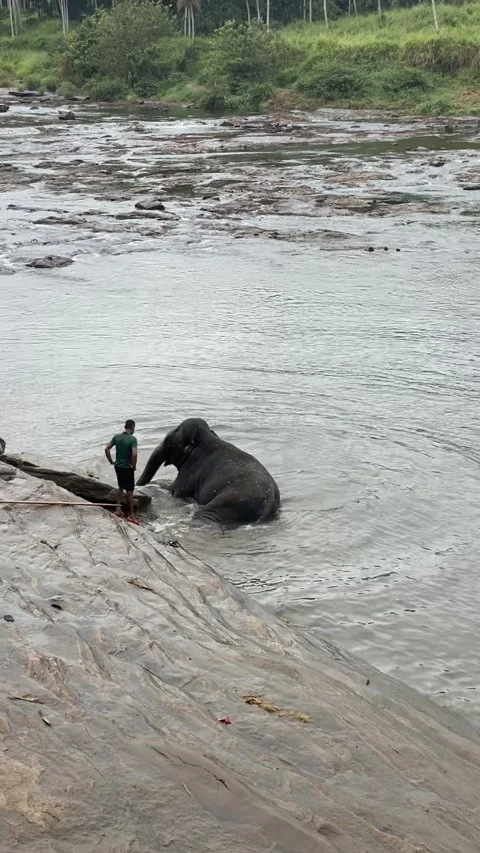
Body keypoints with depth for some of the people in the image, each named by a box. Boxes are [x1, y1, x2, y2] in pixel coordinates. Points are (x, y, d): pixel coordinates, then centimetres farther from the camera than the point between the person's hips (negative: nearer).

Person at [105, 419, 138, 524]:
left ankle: (118, 509, 26)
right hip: (127, 468, -5)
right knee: (129, 491, 3)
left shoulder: (117, 437, 1)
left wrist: (111, 461, 9)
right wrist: (134, 466, -13)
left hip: (118, 466, 6)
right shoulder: (132, 439, -16)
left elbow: (107, 449, 0)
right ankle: (131, 515, 8)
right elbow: (134, 454, -28)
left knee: (121, 487, 24)